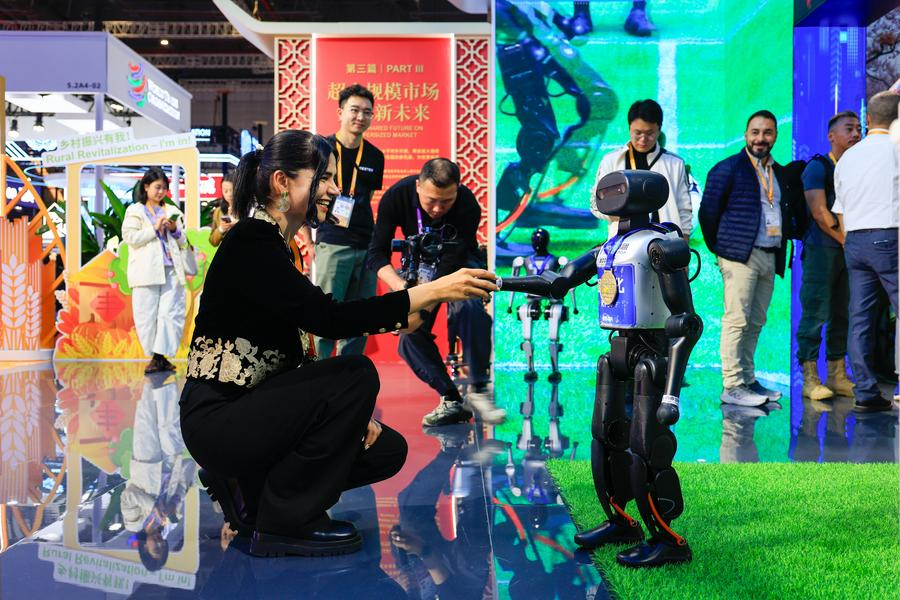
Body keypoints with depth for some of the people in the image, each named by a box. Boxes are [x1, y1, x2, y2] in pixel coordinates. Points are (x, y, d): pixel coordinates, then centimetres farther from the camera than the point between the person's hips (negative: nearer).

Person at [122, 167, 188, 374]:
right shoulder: (135, 211, 8)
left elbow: (182, 242, 21)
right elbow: (129, 237, -5)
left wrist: (175, 229, 1)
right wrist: (154, 228, -8)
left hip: (171, 270, 4)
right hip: (147, 271, -3)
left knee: (172, 314, -5)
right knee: (147, 316, -3)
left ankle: (161, 355, -1)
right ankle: (154, 357, 7)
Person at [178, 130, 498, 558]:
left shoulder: (274, 246, 12)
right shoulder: (251, 242, -17)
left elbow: (292, 352, 11)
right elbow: (329, 319, -29)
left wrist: (350, 408, -1)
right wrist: (432, 291, -28)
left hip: (251, 407, 9)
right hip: (218, 418, -9)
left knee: (387, 450, 4)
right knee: (356, 374, -24)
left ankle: (249, 486, 12)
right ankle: (283, 524, -11)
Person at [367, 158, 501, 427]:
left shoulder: (468, 206, -32)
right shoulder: (397, 196, -25)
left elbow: (451, 266, -34)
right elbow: (377, 253, -23)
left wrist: (420, 311, -45)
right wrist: (401, 287, -43)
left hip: (460, 265, -3)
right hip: (419, 267, 3)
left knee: (469, 309, -34)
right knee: (410, 334, -15)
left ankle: (478, 389, -21)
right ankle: (451, 400, -3)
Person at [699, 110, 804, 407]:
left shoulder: (783, 174, 18)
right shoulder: (728, 168, -2)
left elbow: (788, 212, 25)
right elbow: (707, 212, -3)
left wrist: (783, 245, 14)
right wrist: (720, 248, 0)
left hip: (770, 257, 7)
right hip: (741, 256, -6)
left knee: (755, 323, 10)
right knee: (736, 321, -9)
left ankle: (748, 380, 17)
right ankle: (731, 386, -6)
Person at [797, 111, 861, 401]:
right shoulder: (817, 166, -2)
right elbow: (819, 212, -11)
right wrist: (846, 241, -8)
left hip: (849, 251, 7)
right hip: (822, 249, -7)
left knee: (842, 314, 7)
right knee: (815, 313, -7)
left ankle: (837, 376, 13)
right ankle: (810, 379, -3)